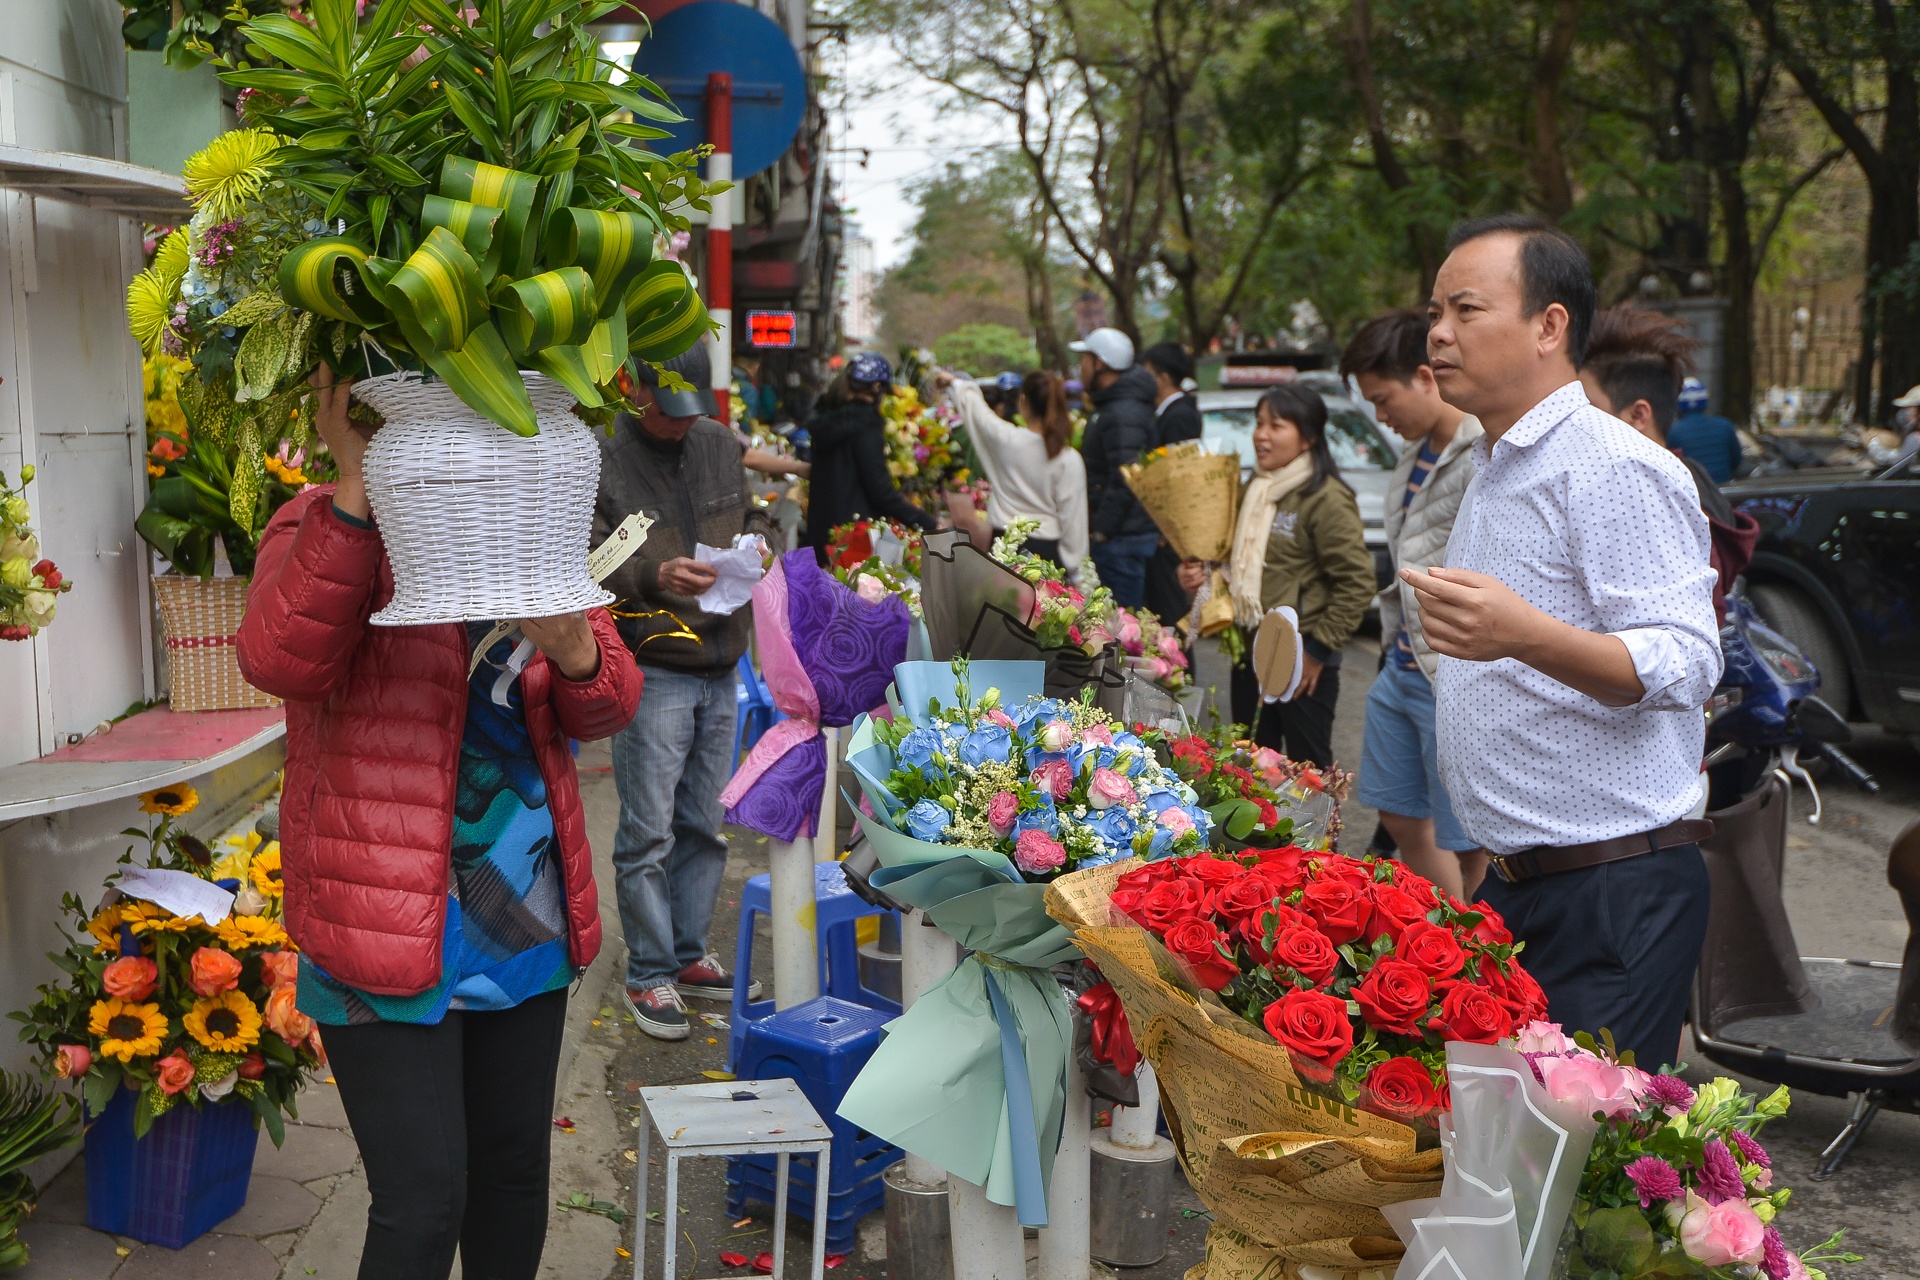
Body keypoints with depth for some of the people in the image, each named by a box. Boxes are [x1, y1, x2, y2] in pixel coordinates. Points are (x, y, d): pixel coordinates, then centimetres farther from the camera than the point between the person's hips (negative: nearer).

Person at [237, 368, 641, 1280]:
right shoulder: (325, 526, -6)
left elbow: (607, 707, 5)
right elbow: (280, 661, -27)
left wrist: (572, 649, -18)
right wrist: (356, 481, -28)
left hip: (526, 916, 6)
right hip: (386, 920, -5)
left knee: (515, 1168, 16)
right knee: (421, 1201, -5)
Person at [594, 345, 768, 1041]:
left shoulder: (719, 444, 12)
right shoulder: (601, 460, -8)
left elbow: (746, 523, 25)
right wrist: (653, 577, -28)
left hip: (720, 667, 6)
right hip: (651, 671, -6)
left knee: (703, 825, 12)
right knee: (649, 833, -1)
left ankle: (689, 955, 25)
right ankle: (648, 975, 11)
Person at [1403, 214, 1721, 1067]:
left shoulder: (1615, 469, -14)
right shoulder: (1493, 474, 17)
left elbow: (1685, 665, -24)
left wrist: (1525, 636, -39)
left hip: (1614, 894, -9)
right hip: (1515, 885, 9)